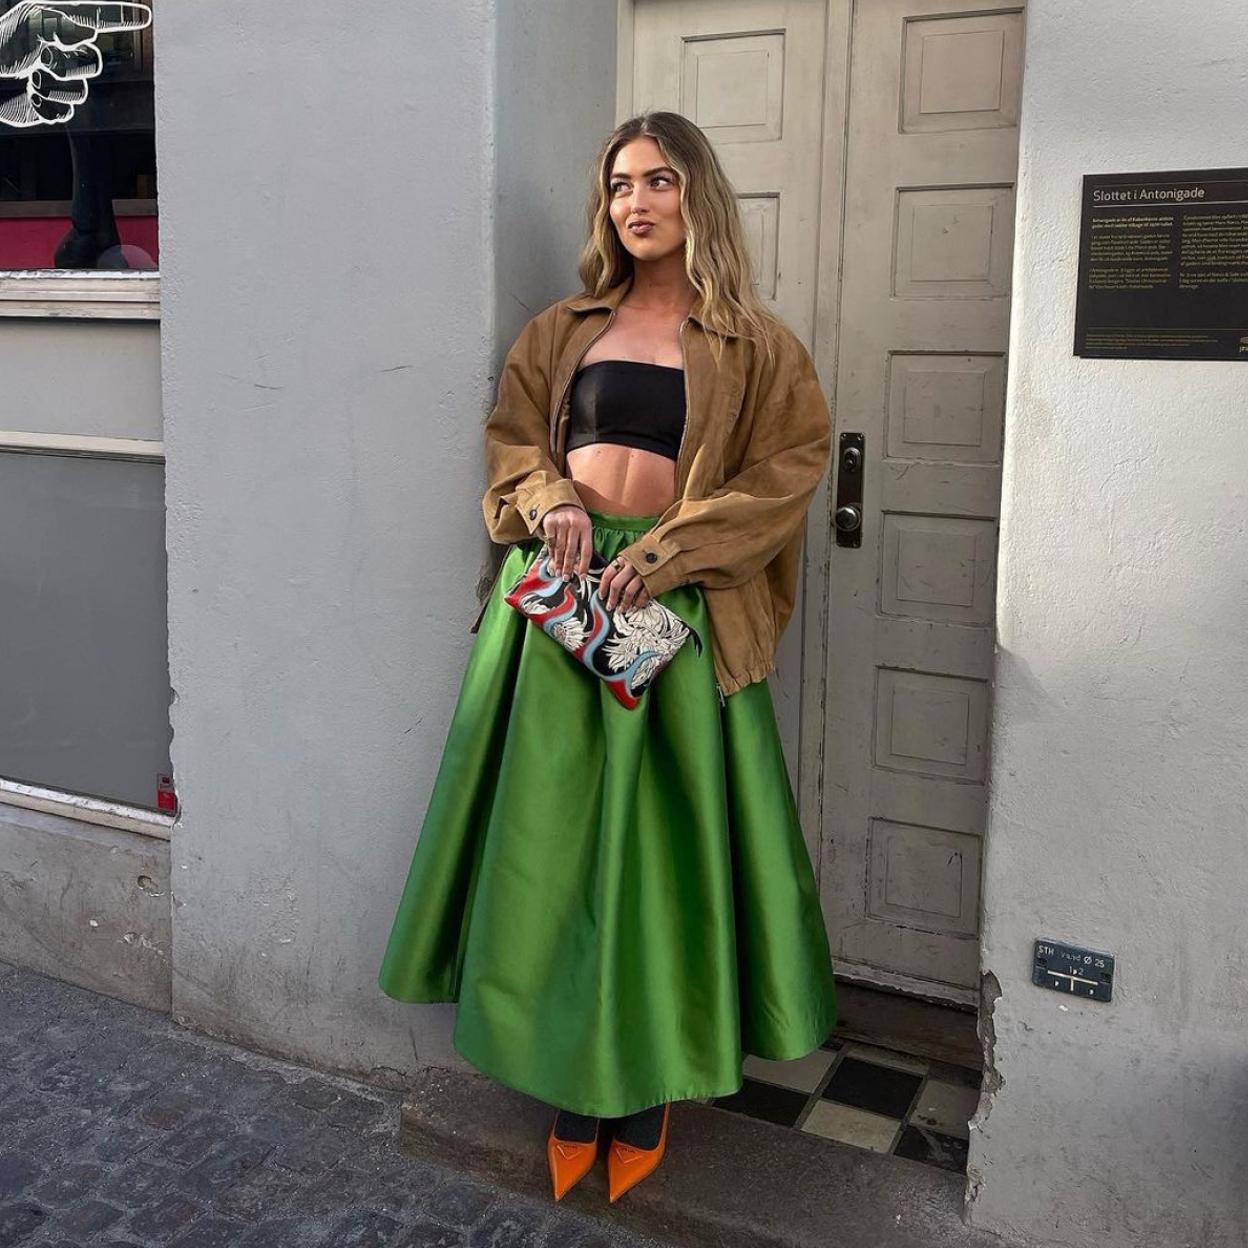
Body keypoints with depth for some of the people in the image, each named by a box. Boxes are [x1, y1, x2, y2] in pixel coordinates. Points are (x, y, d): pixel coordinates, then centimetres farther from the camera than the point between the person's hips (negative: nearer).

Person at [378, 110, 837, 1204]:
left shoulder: (753, 343, 4)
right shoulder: (562, 331, 13)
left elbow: (791, 462, -4)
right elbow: (511, 438, 15)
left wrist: (665, 552, -14)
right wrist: (548, 501, -8)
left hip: (675, 606, -2)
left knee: (657, 835, 3)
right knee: (554, 828, 5)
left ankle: (649, 1077, 20)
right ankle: (569, 1077, 20)